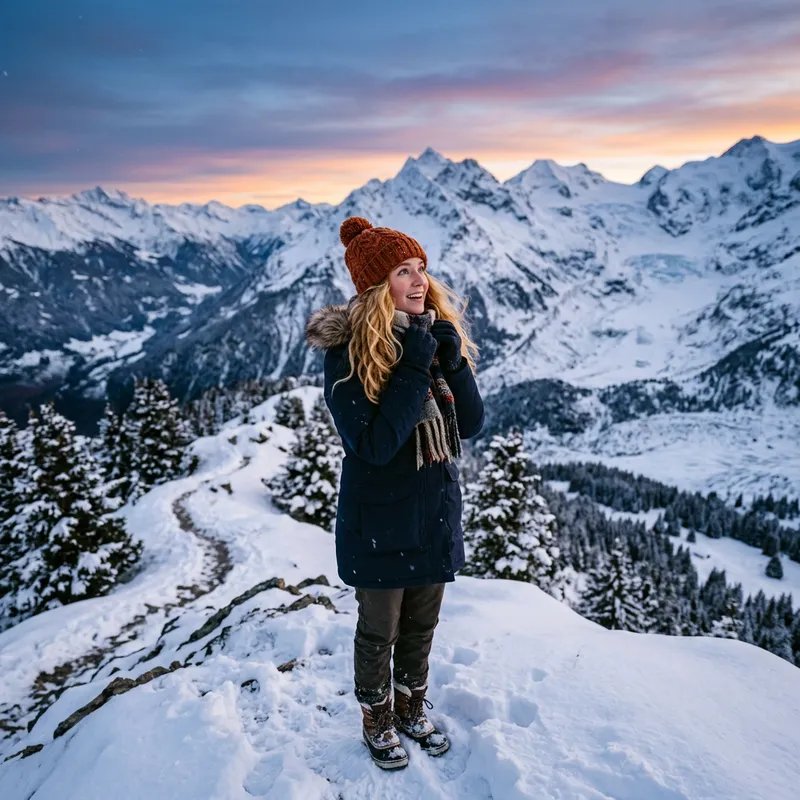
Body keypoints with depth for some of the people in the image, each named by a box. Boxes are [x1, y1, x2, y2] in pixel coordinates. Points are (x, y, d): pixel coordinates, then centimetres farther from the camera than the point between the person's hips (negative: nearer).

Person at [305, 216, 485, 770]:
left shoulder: (438, 333, -2)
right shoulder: (349, 352, -19)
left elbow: (472, 424, -3)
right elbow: (373, 445, -26)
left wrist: (453, 362, -19)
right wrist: (414, 369, -28)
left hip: (436, 510, 5)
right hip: (380, 518, -5)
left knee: (422, 623, 23)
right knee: (379, 630, 16)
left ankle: (412, 707, 48)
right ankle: (377, 719, 42)